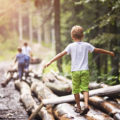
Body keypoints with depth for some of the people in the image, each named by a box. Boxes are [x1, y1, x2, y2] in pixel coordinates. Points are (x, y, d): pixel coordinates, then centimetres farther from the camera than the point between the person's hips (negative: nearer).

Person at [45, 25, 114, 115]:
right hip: (85, 70, 1)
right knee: (85, 88, 2)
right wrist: (109, 52, 26)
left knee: (76, 90, 10)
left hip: (75, 71, -1)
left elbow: (61, 54, -10)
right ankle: (86, 105, -17)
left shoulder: (71, 46, -1)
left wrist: (51, 62, -11)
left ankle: (78, 107, 17)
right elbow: (98, 50, 12)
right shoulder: (86, 45, 4)